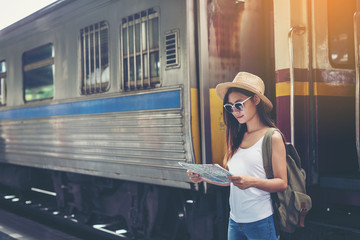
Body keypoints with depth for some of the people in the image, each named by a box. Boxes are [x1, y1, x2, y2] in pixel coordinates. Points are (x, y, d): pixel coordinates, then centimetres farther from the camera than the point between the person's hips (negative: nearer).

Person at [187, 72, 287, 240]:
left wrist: (252, 182, -25)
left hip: (260, 221, -5)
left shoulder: (272, 137, -6)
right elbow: (231, 180, 13)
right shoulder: (238, 138, 11)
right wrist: (203, 177, -1)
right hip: (234, 220, 5)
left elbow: (282, 183, -10)